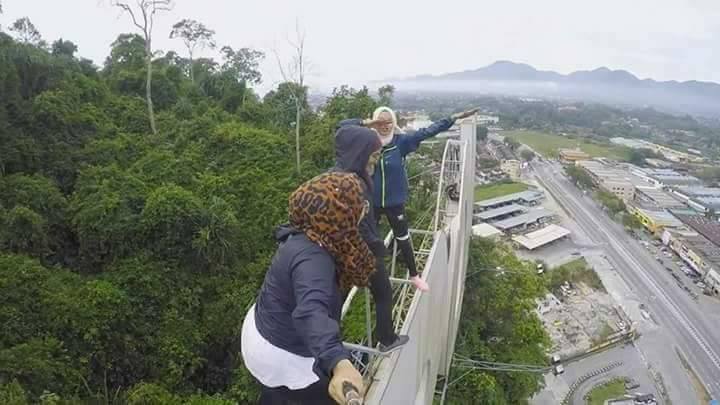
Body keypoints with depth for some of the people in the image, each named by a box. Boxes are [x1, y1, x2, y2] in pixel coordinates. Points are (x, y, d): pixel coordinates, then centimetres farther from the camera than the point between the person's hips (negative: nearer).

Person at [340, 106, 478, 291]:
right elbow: (343, 125, -10)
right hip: (371, 202, 1)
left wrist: (454, 118, -13)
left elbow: (427, 132, -11)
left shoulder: (401, 141, -10)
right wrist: (366, 123, -25)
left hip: (395, 202, 0)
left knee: (403, 239, 15)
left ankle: (414, 276, 33)